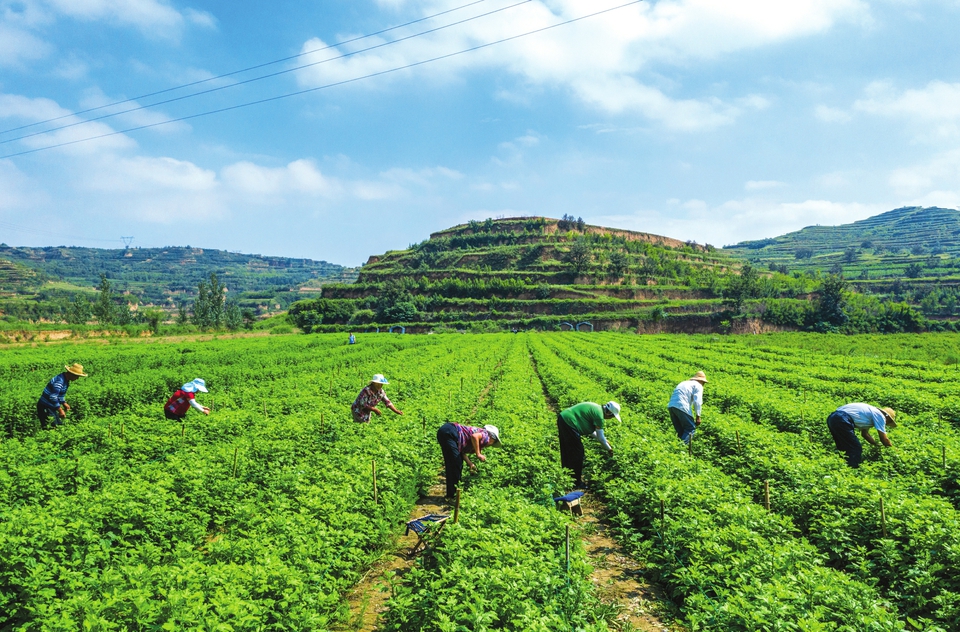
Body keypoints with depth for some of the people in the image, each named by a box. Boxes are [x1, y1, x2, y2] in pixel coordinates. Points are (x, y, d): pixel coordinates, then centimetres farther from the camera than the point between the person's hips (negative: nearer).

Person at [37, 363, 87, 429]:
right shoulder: (59, 380, -24)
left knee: (59, 425, 10)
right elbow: (53, 397, -28)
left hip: (52, 407, 10)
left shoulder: (66, 380, 6)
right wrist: (60, 410, -24)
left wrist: (64, 403, 9)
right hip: (45, 407, -10)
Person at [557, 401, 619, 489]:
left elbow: (589, 430, 24)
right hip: (569, 423, -10)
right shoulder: (599, 415, -12)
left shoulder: (596, 408, 17)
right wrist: (609, 449, 10)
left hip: (563, 419, 10)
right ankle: (577, 483, 8)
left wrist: (604, 441, 25)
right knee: (577, 453, 0)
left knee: (567, 452, 21)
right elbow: (600, 437, -5)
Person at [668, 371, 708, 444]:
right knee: (691, 428, -2)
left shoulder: (684, 383, 32)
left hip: (671, 405, 7)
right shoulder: (698, 386, 10)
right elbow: (697, 401, -4)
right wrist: (698, 416, -3)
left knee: (680, 431, 13)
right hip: (682, 406, -7)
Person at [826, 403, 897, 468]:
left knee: (843, 449, 22)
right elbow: (884, 439, 7)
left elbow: (865, 434, 36)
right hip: (842, 421, -10)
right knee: (856, 449, -3)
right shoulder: (880, 415, 4)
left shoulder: (871, 412, 29)